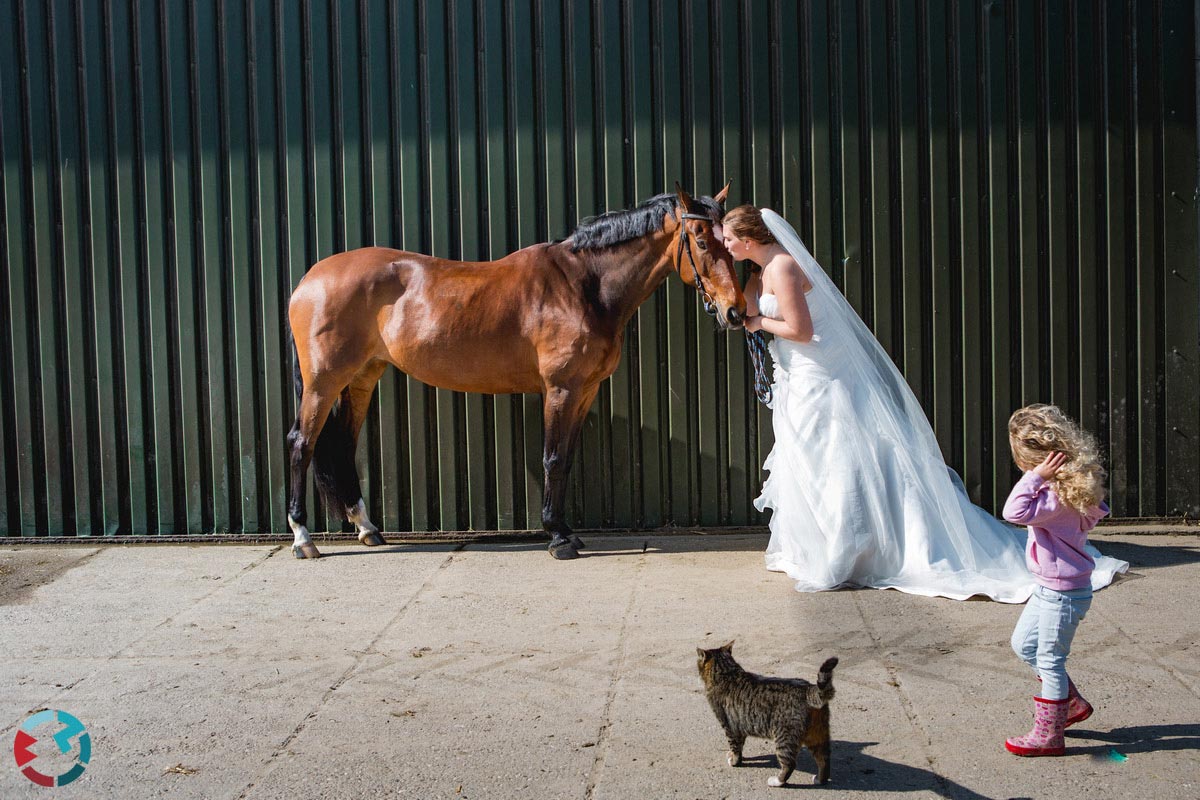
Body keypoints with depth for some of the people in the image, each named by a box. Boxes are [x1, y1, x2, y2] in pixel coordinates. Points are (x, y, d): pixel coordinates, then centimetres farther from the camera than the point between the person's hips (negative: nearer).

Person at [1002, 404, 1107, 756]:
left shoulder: (1059, 496, -28)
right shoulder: (1067, 484, 3)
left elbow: (1015, 512, -38)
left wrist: (1036, 477, -33)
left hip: (1064, 593, -10)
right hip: (1050, 587, 10)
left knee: (1049, 660, 1)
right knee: (1024, 644, 20)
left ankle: (1048, 736, 14)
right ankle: (1072, 703, 32)